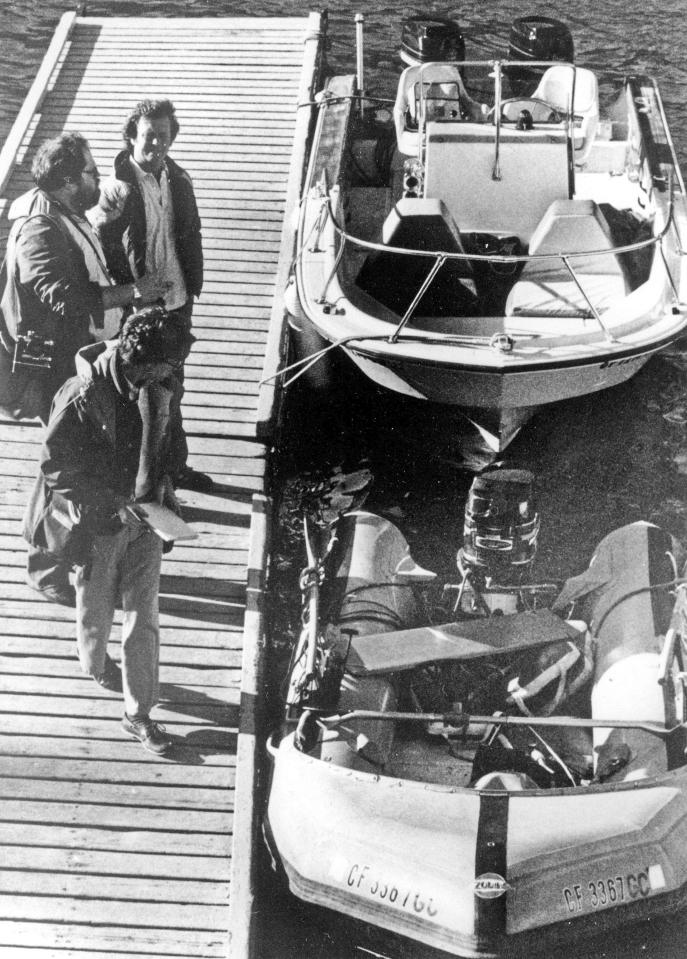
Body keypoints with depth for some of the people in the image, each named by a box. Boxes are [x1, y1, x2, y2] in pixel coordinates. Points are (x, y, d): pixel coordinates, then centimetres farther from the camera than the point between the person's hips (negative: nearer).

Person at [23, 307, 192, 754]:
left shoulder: (155, 389, -7)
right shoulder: (82, 396, -25)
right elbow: (56, 467, -19)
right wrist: (115, 505, -23)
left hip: (144, 517, 4)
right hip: (96, 524, -4)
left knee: (144, 619, 5)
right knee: (96, 612, 17)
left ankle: (139, 713, 17)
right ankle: (96, 666, 50)